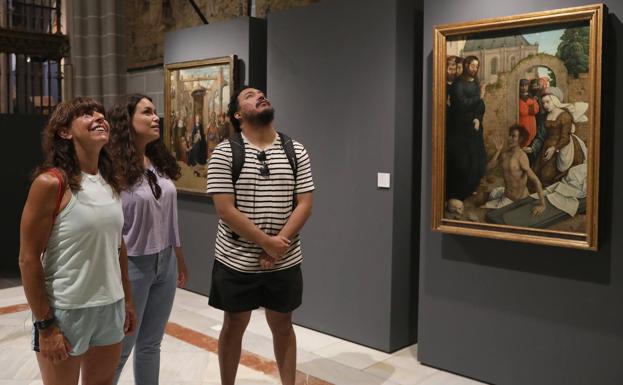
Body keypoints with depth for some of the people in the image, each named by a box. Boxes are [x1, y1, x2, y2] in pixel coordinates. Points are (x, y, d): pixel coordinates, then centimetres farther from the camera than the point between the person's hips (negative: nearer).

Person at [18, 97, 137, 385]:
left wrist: (127, 300, 14)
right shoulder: (50, 183, -15)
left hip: (110, 306, 6)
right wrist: (45, 324, -14)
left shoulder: (110, 181, 5)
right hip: (66, 310, -6)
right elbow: (28, 259, -14)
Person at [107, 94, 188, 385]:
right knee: (121, 347, 7)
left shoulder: (160, 163, 7)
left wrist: (179, 259, 16)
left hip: (165, 263, 7)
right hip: (131, 265, -6)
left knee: (151, 344, 17)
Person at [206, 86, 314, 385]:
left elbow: (304, 204, -3)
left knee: (282, 325, 16)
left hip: (285, 262, 2)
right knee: (234, 326, 14)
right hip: (236, 261, -2)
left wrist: (280, 243, -14)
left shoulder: (295, 151, 1)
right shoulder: (225, 153, -8)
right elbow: (225, 209, -14)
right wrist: (267, 242, -17)